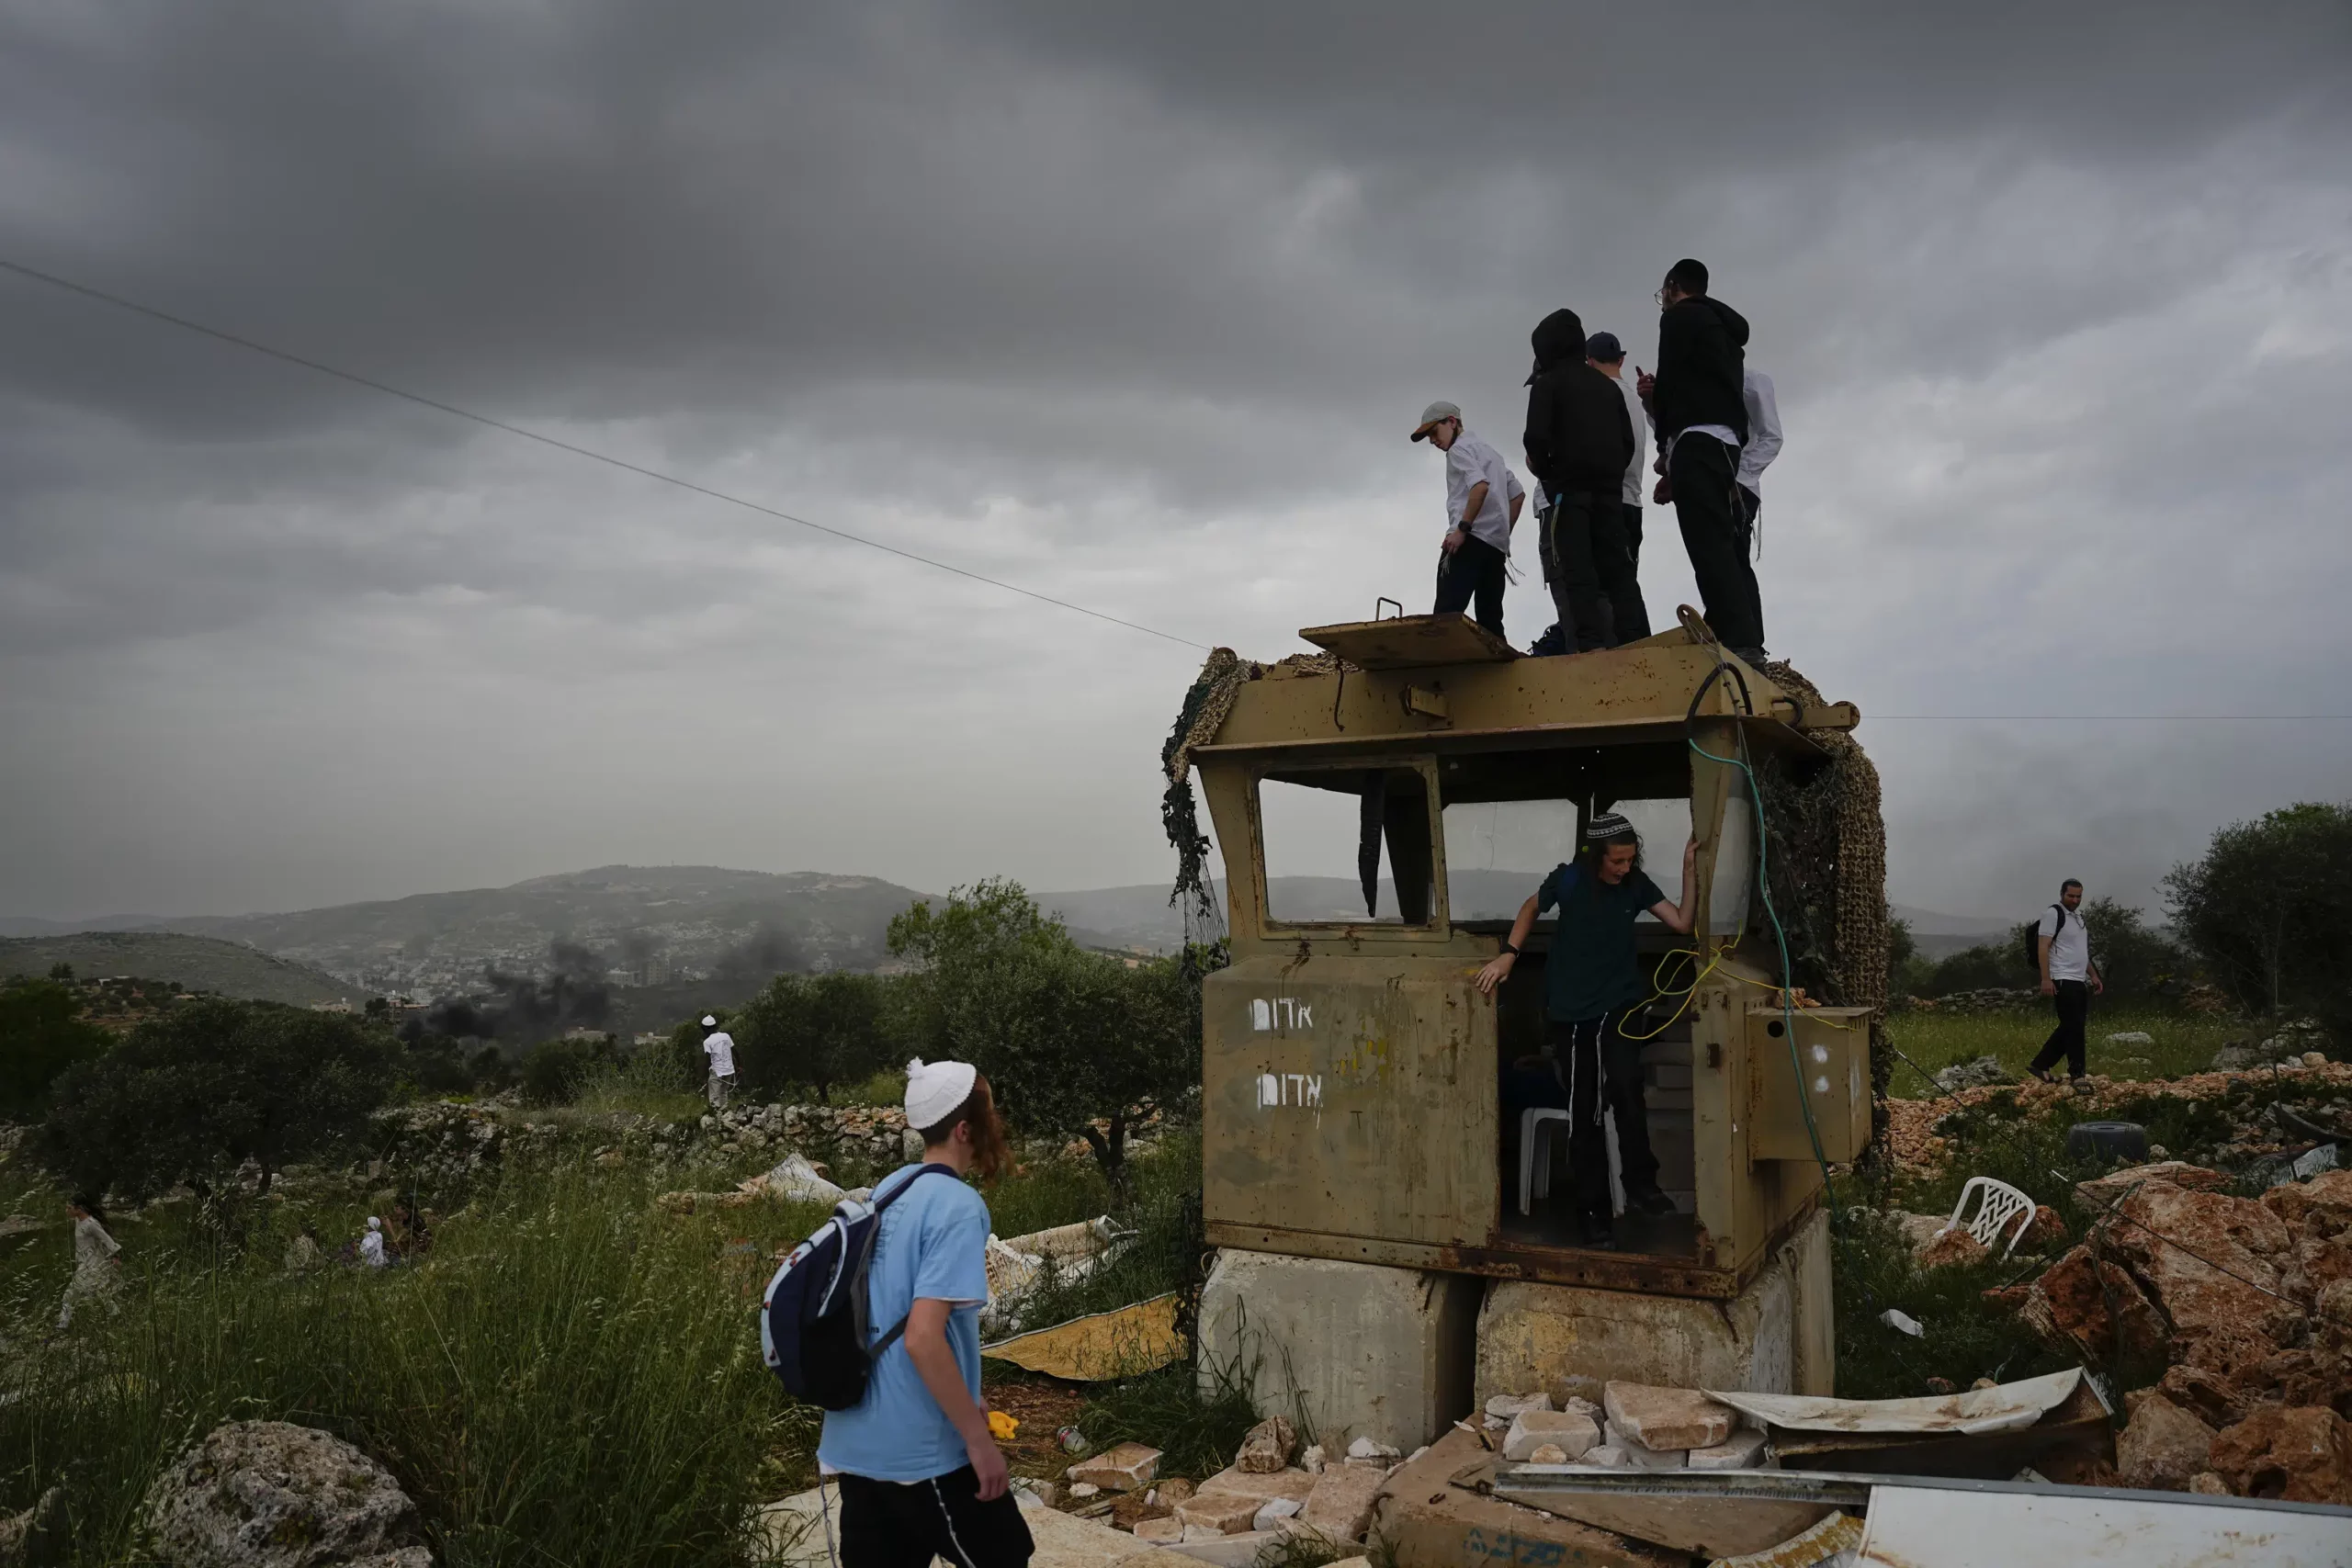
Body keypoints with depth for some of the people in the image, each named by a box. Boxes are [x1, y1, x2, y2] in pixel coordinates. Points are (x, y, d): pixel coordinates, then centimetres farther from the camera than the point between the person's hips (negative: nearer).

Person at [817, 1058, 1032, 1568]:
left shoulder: (886, 1190, 8)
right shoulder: (958, 1205, -18)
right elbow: (923, 1337, -26)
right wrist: (980, 1440, -18)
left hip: (855, 1443, 7)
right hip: (923, 1449, -7)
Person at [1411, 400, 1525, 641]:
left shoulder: (1460, 448, 1)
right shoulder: (1491, 452, 29)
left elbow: (1480, 485, -17)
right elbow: (1518, 494, 27)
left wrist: (1461, 529, -19)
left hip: (1472, 539, -9)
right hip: (1496, 544, 9)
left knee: (1446, 613, -20)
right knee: (1491, 619, 4)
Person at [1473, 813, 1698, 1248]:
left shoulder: (1636, 883, -4)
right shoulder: (1569, 879, -11)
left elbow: (1682, 923, -8)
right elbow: (1532, 907, 7)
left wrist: (1689, 868, -16)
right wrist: (1509, 954, -2)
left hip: (1619, 1005, 1)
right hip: (1570, 1011, -1)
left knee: (1626, 1087, -26)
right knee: (1583, 1113, 4)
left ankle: (1640, 1185, -11)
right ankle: (1592, 1211, 15)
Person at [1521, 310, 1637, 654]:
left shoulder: (1547, 383, 0)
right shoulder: (1608, 385, 19)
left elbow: (1537, 437, -11)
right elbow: (1627, 441, 15)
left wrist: (1541, 467, 6)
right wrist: (1610, 474, 18)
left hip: (1567, 488, -6)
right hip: (1608, 490, 6)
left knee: (1572, 573, -11)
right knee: (1616, 569, 5)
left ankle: (1591, 646, -23)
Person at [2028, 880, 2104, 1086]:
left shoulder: (2077, 916, 19)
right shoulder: (2053, 913, -8)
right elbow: (2043, 947, -14)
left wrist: (2093, 975, 19)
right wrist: (2046, 979, -21)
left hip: (2079, 981, 9)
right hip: (2063, 981, -9)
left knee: (2069, 1028, 10)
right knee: (2075, 1028, -8)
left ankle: (2040, 1065, 16)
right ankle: (2078, 1075, -1)